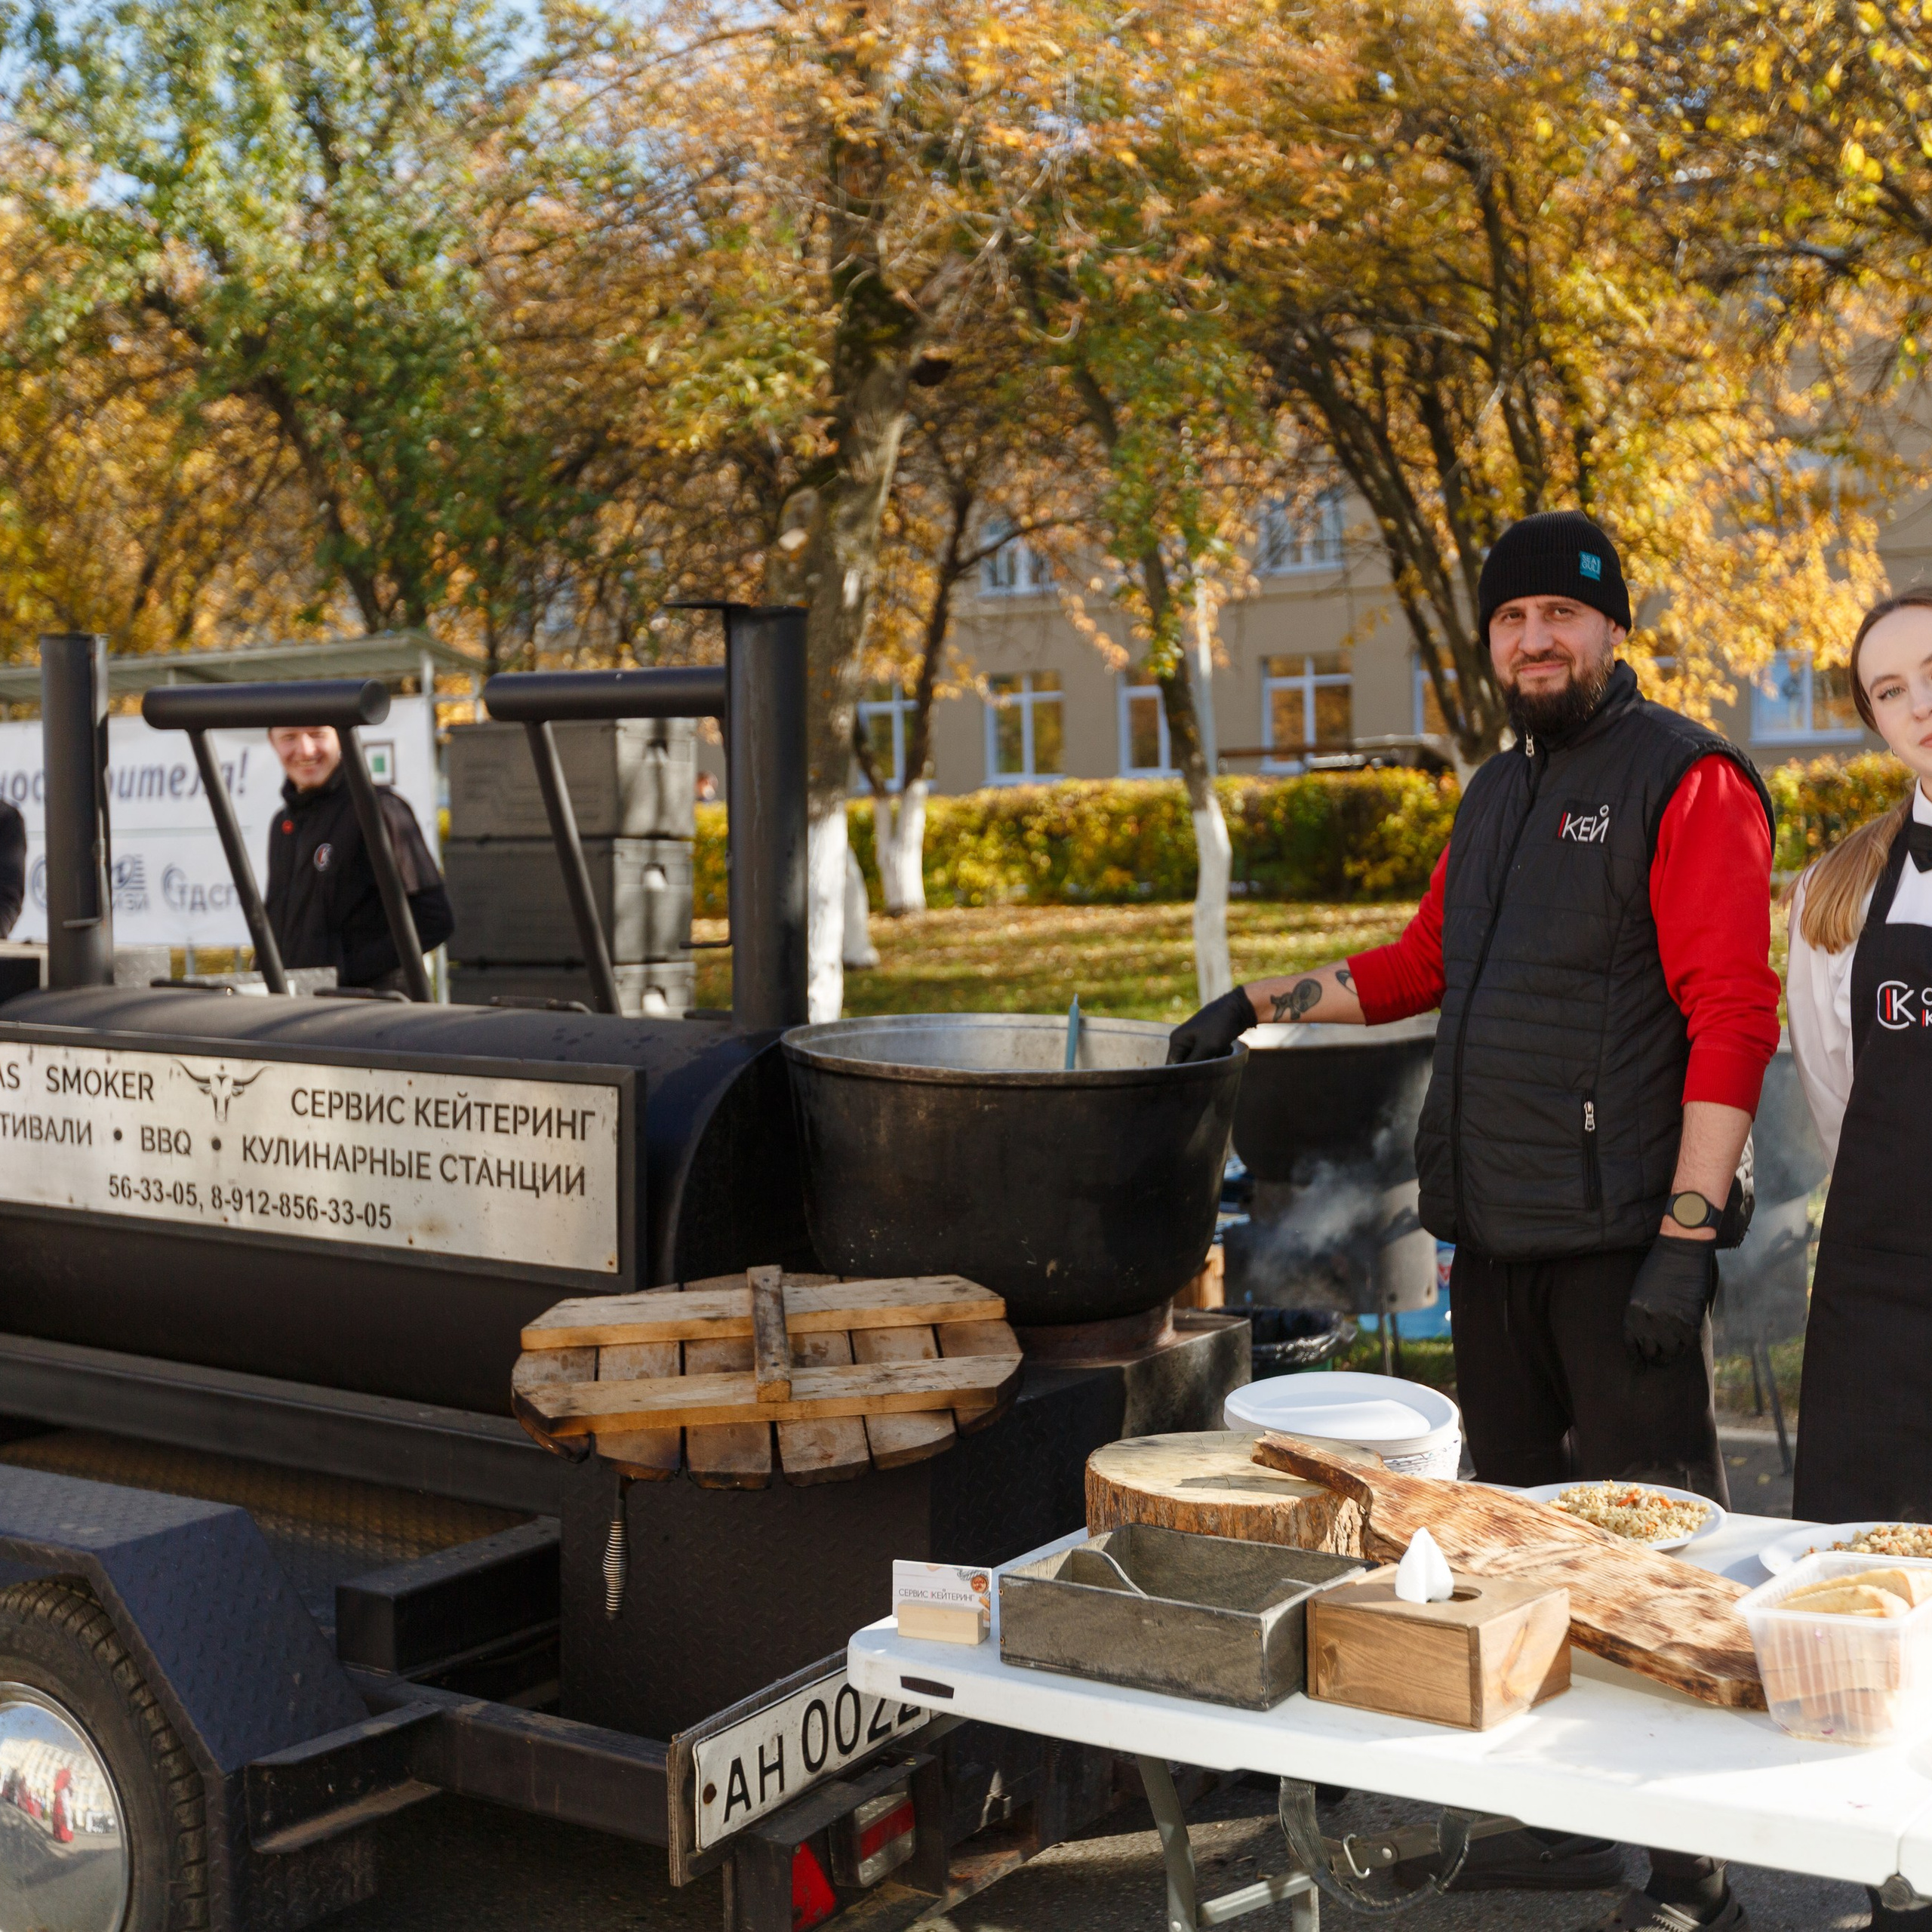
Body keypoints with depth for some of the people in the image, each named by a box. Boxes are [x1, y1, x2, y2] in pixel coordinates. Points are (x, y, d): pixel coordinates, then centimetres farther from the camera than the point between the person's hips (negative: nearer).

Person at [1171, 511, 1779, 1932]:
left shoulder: (1685, 781, -6)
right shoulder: (1499, 796, 19)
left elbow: (1733, 1018, -14)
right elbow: (1422, 963, 33)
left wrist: (1687, 1233, -20)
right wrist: (1261, 1003, 29)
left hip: (1618, 1234, -8)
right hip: (1496, 1233, 8)